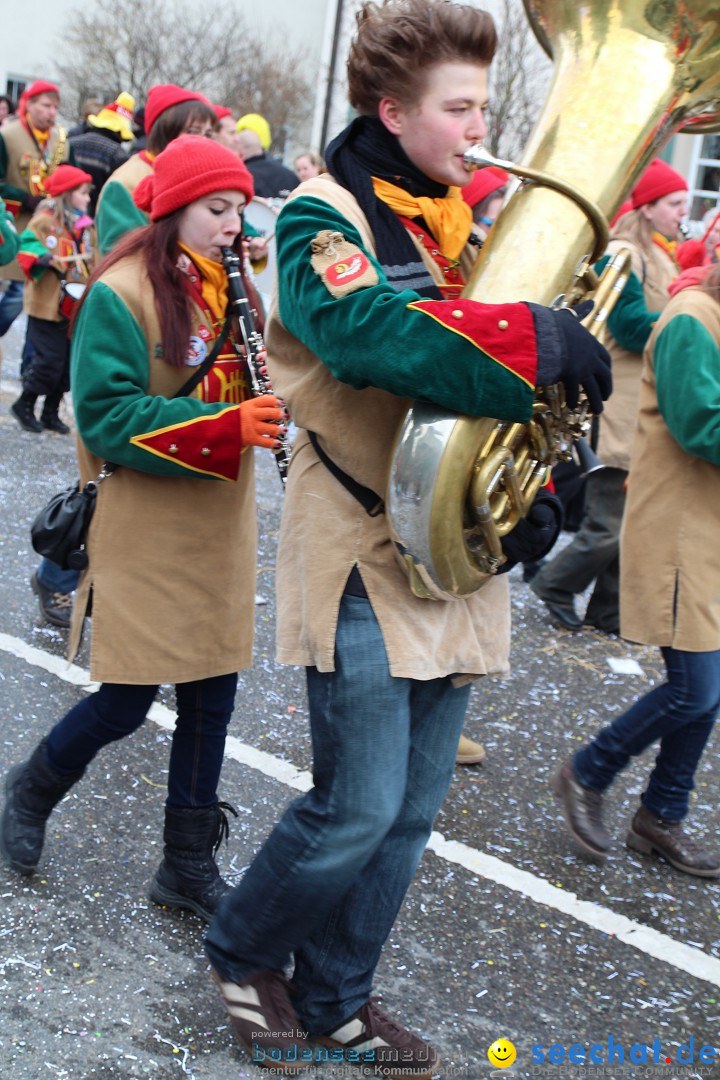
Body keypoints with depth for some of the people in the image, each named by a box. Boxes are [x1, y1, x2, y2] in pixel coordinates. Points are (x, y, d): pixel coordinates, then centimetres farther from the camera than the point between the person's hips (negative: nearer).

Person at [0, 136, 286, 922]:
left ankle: (189, 864, 23)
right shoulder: (120, 294, -13)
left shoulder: (229, 288, 8)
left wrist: (269, 393, -9)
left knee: (212, 695, 9)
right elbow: (108, 416, -20)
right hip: (144, 527, -6)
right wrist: (226, 424, -27)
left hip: (220, 522, 7)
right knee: (128, 701, 0)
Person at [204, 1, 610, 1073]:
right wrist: (544, 341, -29)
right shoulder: (325, 217, -10)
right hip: (366, 553, -7)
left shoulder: (468, 218, 13)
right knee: (358, 810, -4)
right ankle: (244, 953, 24)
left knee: (411, 811, 12)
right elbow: (371, 333, -31)